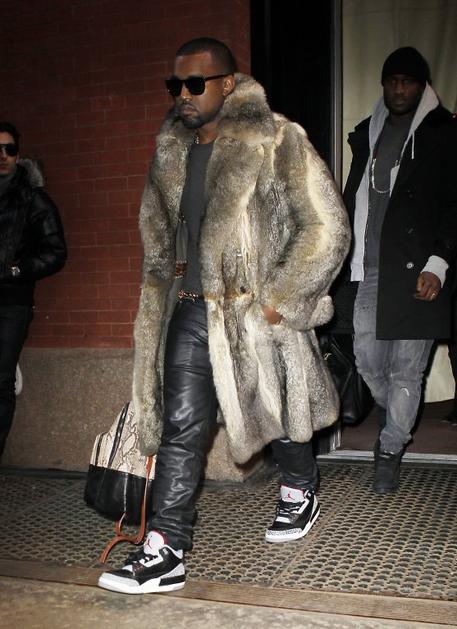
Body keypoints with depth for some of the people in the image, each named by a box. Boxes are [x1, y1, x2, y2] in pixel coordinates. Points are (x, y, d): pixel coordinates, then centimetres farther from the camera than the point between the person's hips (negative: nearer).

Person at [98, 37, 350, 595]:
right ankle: (164, 553, 7)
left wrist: (280, 299, -15)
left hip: (257, 314, -4)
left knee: (277, 415, 14)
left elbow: (327, 228, -13)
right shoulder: (172, 149, 8)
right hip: (192, 313, 5)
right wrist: (169, 267, 13)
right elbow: (156, 218, 26)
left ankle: (300, 492, 44)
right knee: (180, 428, 1)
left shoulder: (277, 142, -11)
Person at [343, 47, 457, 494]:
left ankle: (390, 451, 11)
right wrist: (342, 257, 12)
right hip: (370, 269, 5)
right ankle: (398, 423, 32)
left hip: (417, 271, -4)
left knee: (406, 367, -1)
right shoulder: (367, 134, 17)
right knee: (367, 359, 7)